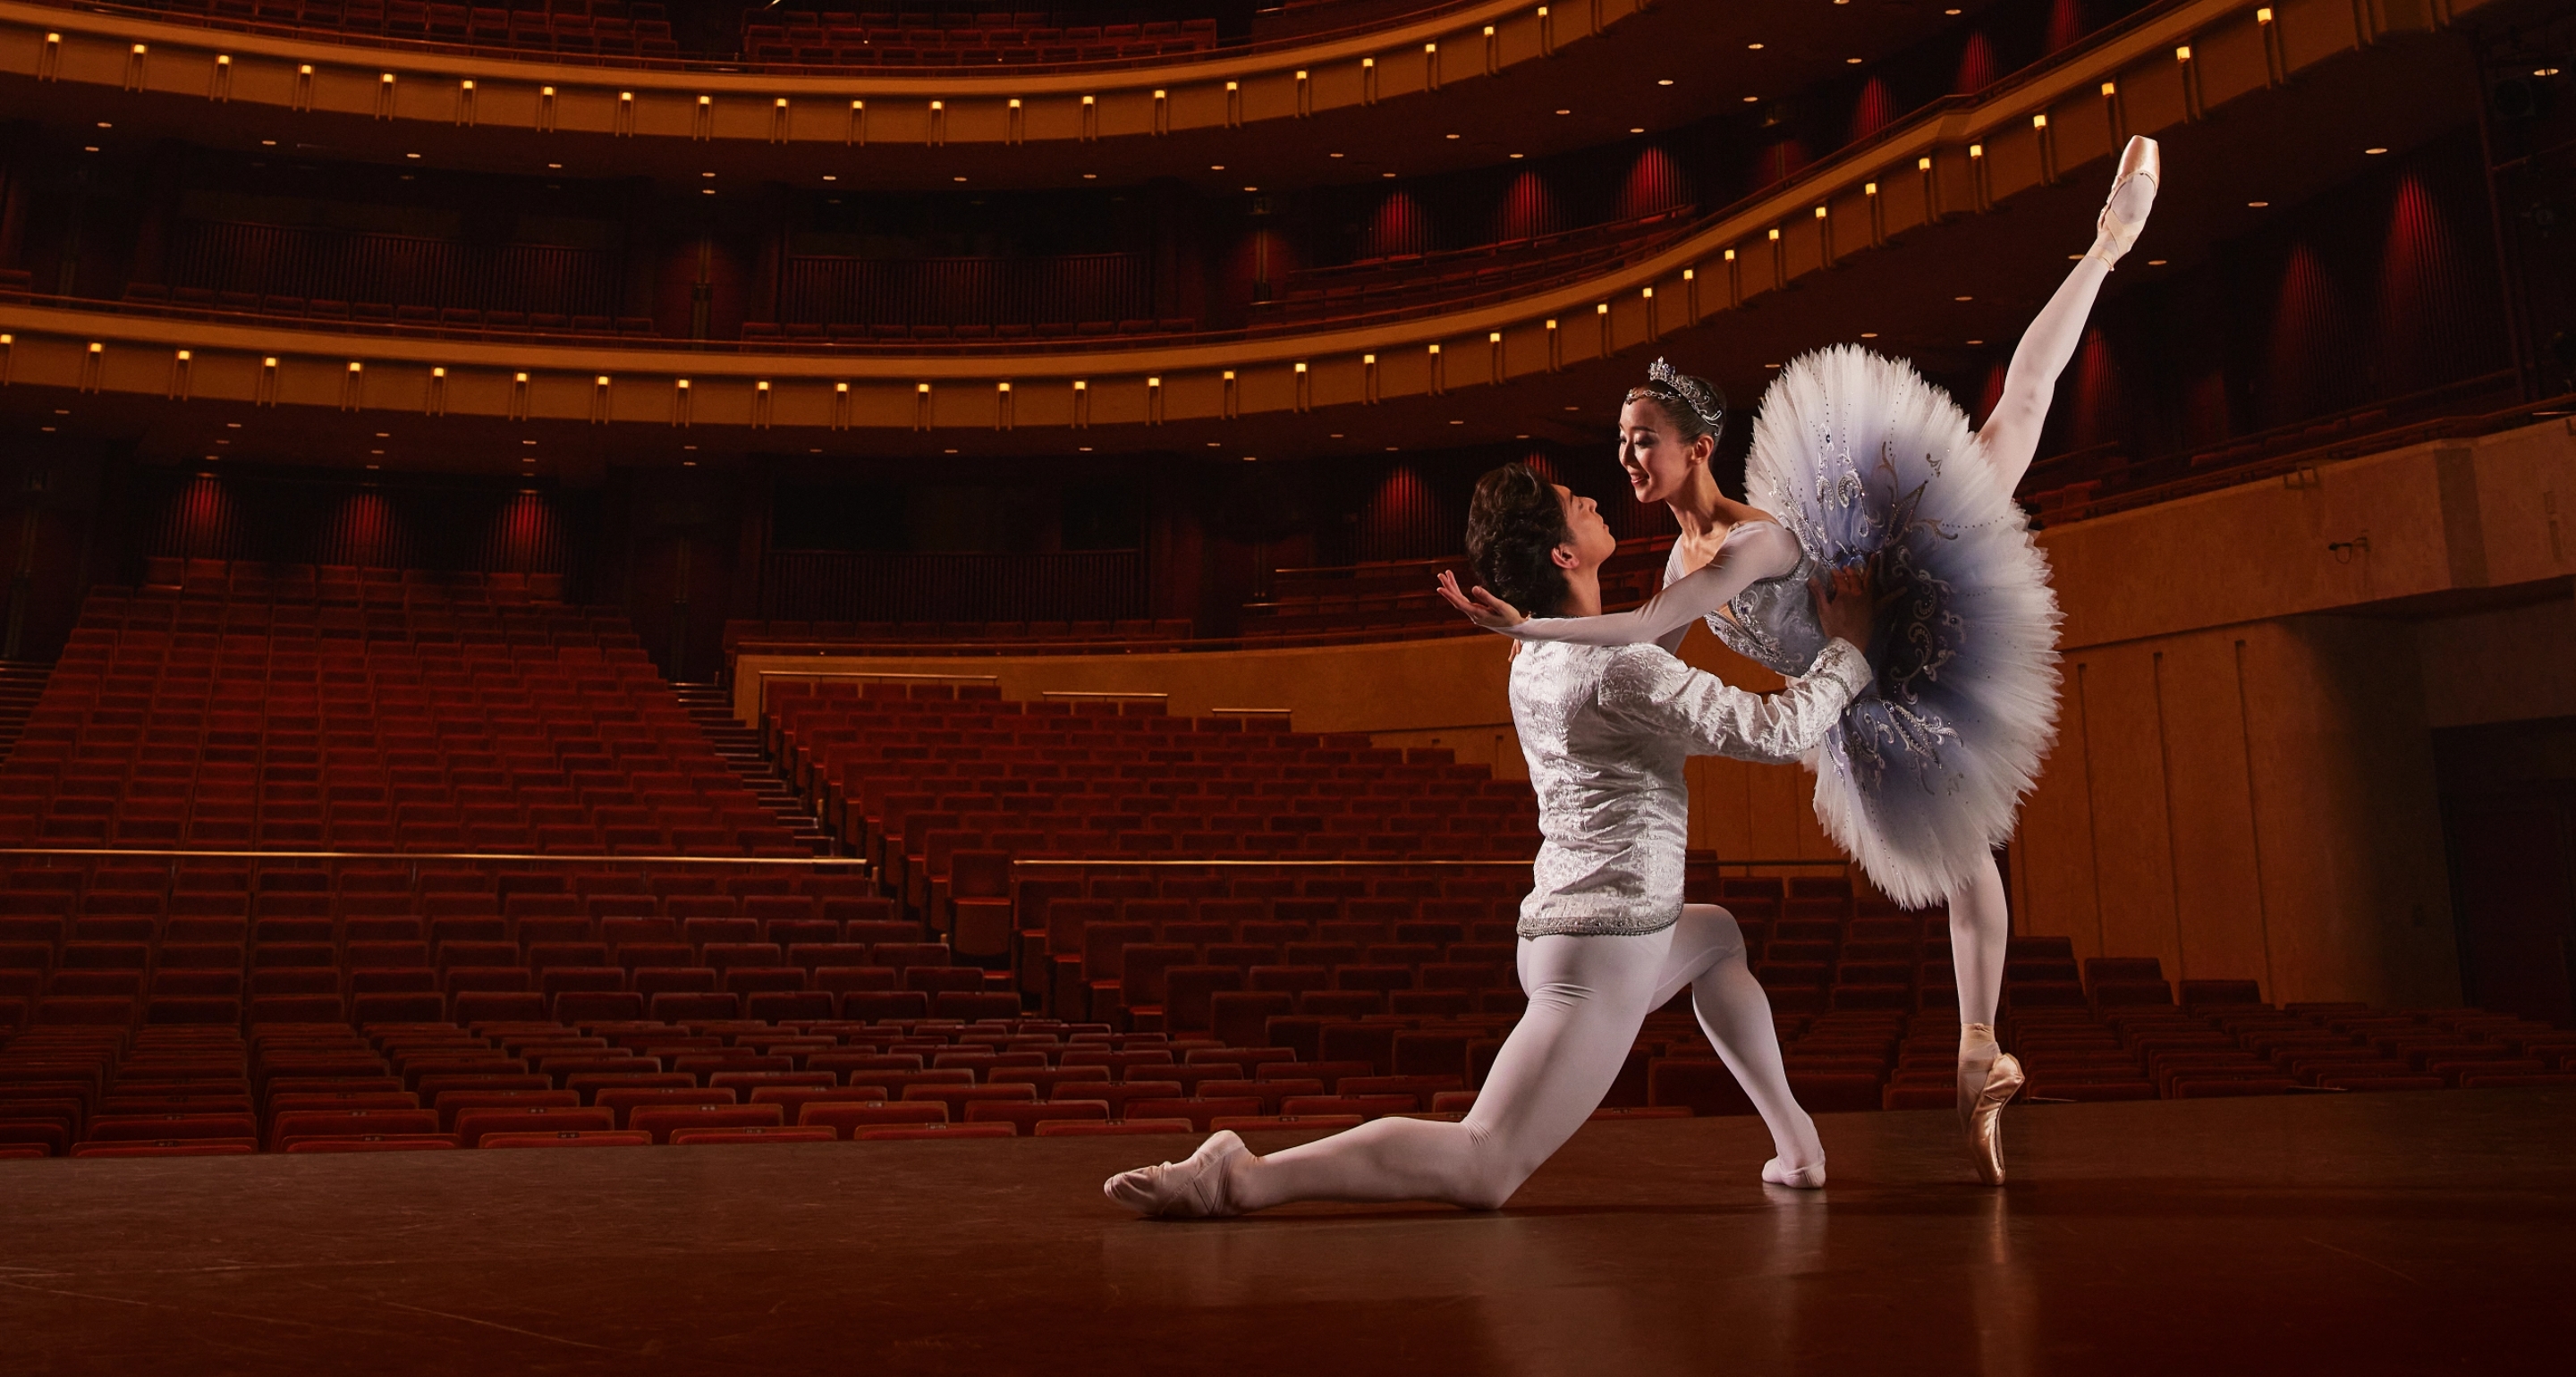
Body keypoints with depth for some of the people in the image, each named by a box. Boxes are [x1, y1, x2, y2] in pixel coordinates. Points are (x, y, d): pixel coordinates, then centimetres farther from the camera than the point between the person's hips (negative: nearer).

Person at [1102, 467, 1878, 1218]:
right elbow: (1775, 732, -15)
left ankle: (1797, 1142, 35)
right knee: (1481, 1170, -16)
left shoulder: (1535, 659, 10)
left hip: (1558, 927, 10)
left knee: (1717, 936, 37)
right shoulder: (1612, 665, -17)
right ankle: (1245, 1179, -25)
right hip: (1605, 953, -10)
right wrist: (1846, 649, 1)